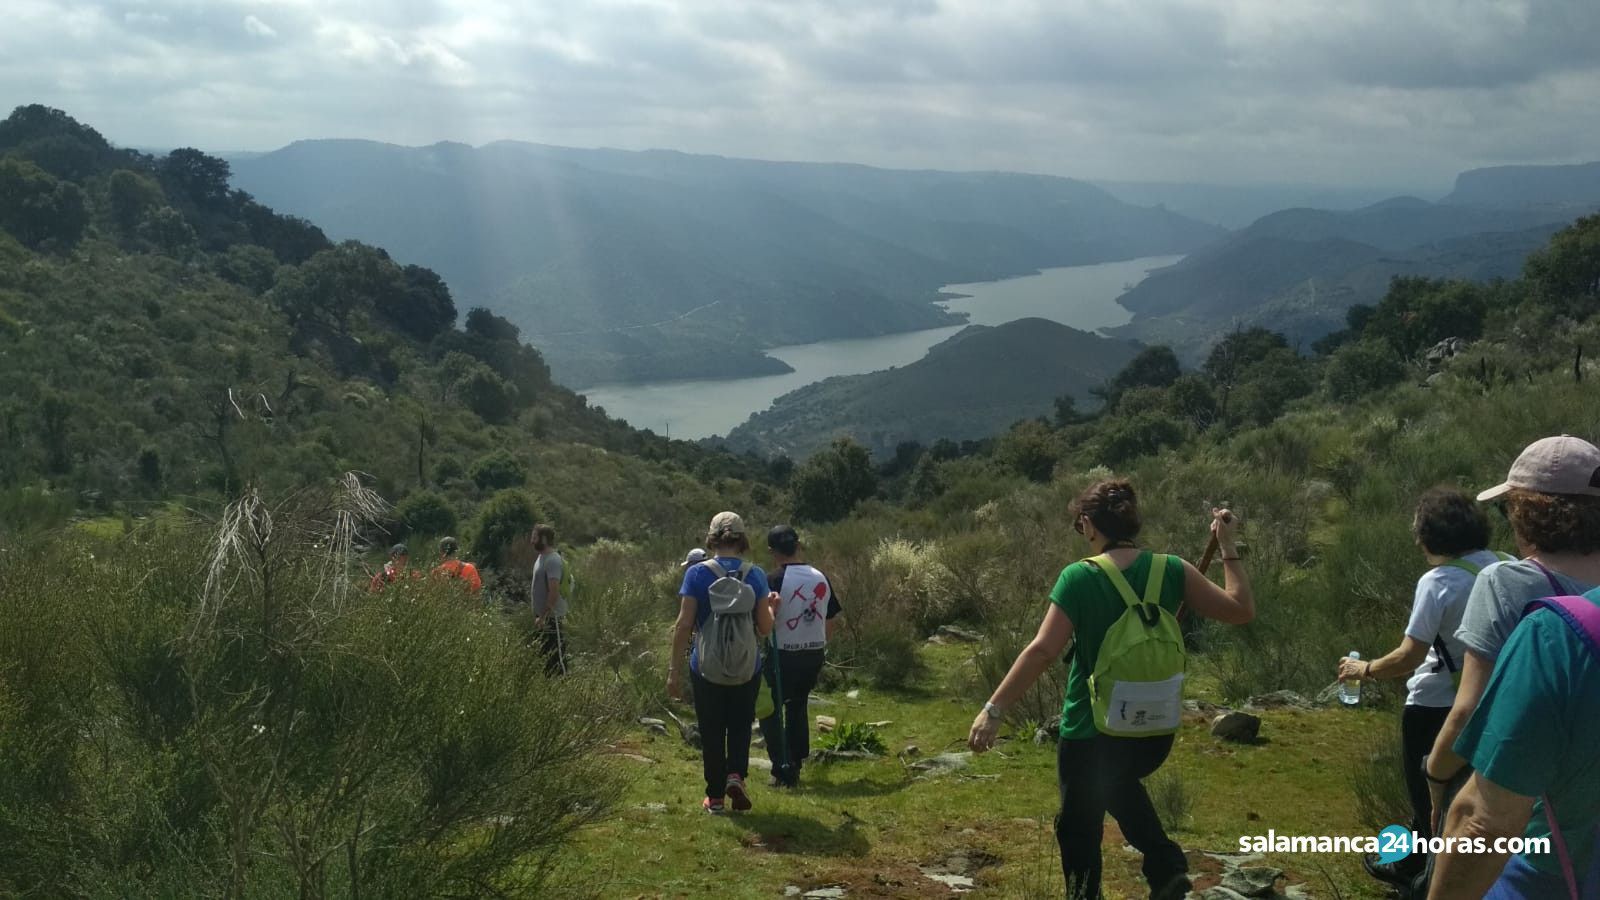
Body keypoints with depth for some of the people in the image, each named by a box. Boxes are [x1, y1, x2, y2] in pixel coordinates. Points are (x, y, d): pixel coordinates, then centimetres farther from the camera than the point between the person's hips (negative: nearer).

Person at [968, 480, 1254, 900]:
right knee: (1117, 780, 36)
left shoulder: (1079, 578, -14)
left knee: (1080, 830, 14)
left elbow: (1042, 651, -20)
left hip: (1092, 733, -5)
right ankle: (1166, 864, 20)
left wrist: (993, 710, -18)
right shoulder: (1170, 570, -5)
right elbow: (1241, 609, 1)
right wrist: (1228, 547, 9)